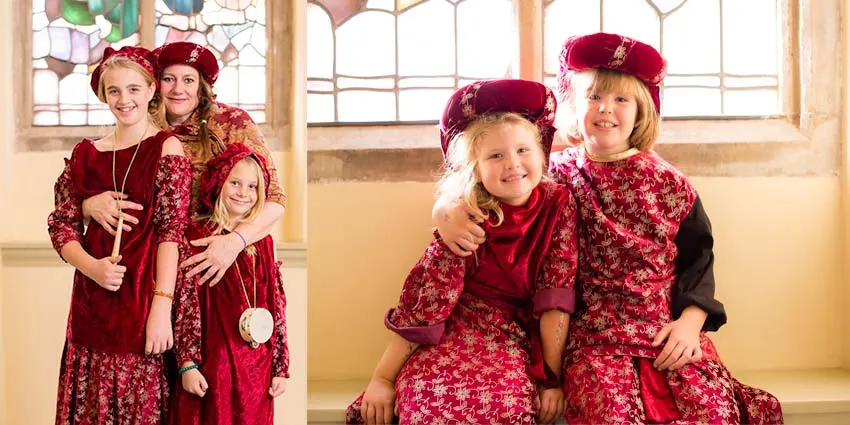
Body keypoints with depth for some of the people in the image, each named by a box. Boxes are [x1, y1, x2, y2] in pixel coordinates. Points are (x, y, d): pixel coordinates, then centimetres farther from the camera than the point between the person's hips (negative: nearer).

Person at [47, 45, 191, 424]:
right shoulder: (85, 153, 11)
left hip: (145, 295, -3)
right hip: (92, 303, 4)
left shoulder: (167, 148, -1)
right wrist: (93, 267, -12)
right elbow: (62, 226, 8)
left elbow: (172, 231, -8)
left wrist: (161, 307, -17)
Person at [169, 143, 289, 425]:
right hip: (212, 365, -4)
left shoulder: (263, 242, 9)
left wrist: (281, 367, 8)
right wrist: (188, 364, -11)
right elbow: (185, 305, -7)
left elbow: (277, 307, 9)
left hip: (257, 368, 4)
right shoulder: (197, 237, -5)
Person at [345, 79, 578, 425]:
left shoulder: (558, 205, -4)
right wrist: (382, 378, -10)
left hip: (517, 339, 1)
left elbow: (557, 292, -4)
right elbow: (426, 298, -9)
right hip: (455, 333, -1)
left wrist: (552, 376, -7)